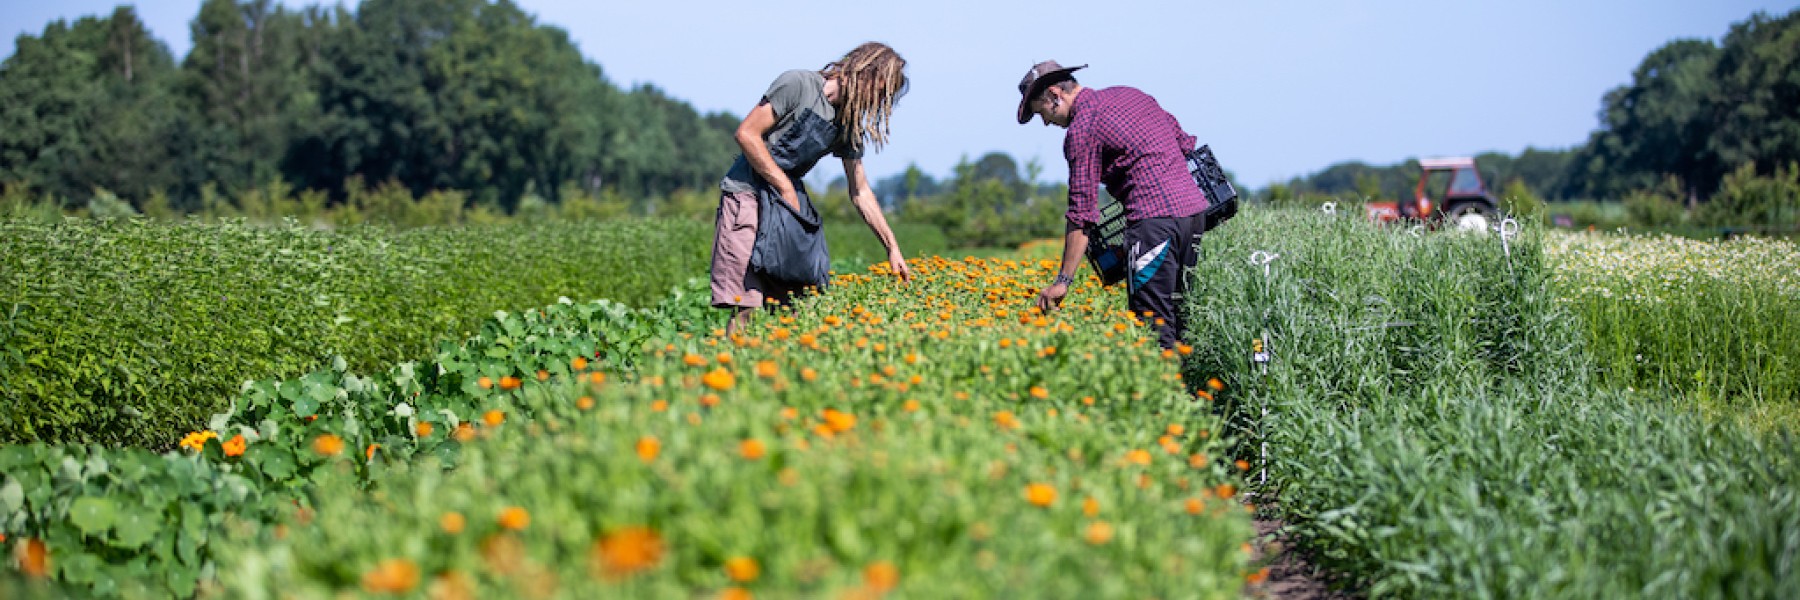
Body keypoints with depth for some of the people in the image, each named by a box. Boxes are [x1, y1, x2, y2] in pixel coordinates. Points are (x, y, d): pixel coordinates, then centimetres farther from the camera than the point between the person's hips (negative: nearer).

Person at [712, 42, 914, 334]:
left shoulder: (850, 126, 10)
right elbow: (746, 133, -13)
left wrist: (893, 247, 10)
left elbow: (860, 192, 15)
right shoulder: (799, 84, -11)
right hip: (747, 194, -7)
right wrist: (785, 188, -11)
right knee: (745, 307, -17)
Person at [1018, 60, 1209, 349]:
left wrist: (1063, 280, -9)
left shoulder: (1081, 130, -5)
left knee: (1152, 320, -8)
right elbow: (1184, 143, 22)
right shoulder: (1130, 94, 19)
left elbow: (1082, 213, -10)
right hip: (1194, 206, 9)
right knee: (1175, 312, 13)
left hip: (1156, 216, -9)